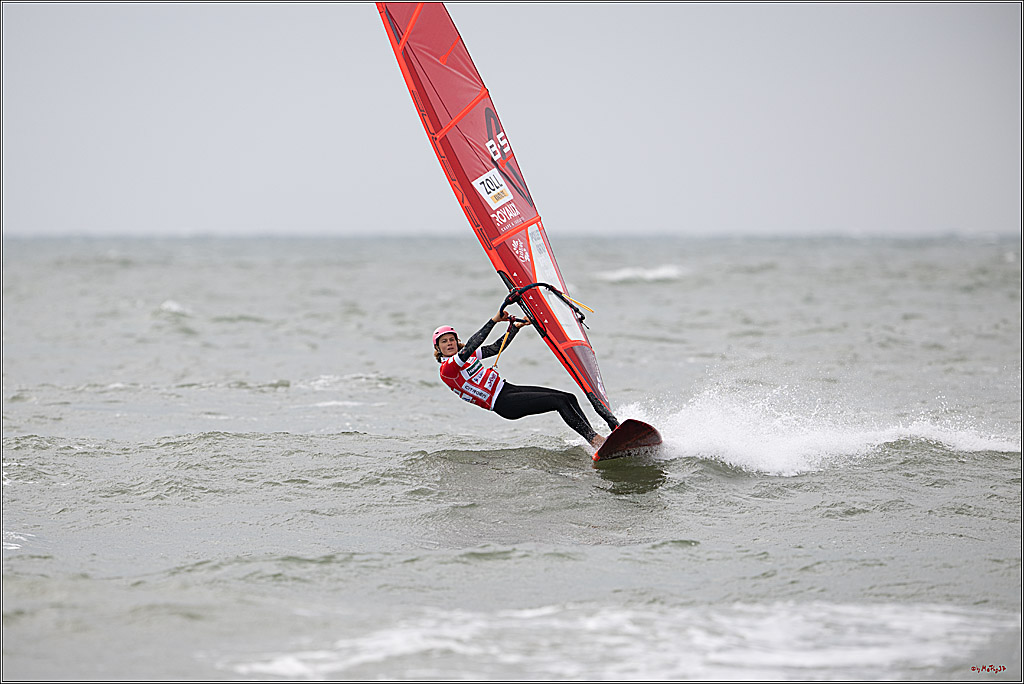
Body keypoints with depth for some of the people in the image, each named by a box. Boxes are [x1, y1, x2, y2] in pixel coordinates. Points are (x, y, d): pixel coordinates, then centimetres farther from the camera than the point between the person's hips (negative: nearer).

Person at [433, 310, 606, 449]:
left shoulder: (468, 355, 17)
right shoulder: (446, 369, -10)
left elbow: (496, 348, 24)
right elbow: (471, 346, -23)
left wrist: (515, 327, 15)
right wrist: (493, 321, -27)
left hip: (506, 388, 9)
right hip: (502, 403, -9)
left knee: (570, 398, -2)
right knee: (560, 401, -19)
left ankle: (592, 433, 1)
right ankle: (594, 439, -17)